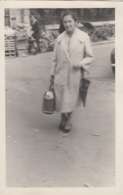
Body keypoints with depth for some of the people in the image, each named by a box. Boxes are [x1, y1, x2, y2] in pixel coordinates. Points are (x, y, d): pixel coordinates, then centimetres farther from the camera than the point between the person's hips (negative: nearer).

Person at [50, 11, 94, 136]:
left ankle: (68, 122, 31)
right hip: (60, 75, 2)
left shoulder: (84, 37, -4)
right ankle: (63, 120, 36)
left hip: (75, 75, -2)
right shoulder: (59, 38, 4)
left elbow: (90, 56, 1)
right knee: (61, 100, 10)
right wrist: (52, 74, 8)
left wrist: (81, 63, -17)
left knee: (71, 100, 8)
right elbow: (55, 58, 8)